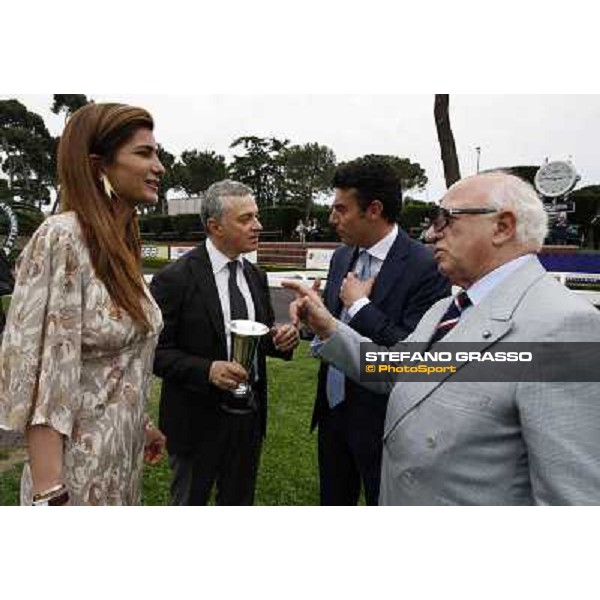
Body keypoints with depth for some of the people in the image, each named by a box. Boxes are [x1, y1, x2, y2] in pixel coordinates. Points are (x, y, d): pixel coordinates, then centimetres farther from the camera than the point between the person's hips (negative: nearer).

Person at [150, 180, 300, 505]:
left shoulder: (255, 276, 3)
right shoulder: (175, 279, -17)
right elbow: (156, 350, -15)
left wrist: (280, 339, -12)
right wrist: (206, 369, -29)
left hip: (249, 416, 6)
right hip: (198, 420, -5)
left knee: (239, 502, 25)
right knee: (189, 502, 20)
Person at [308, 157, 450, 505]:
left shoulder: (426, 267, -20)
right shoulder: (342, 256, 3)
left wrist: (360, 305, -21)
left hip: (381, 420, -6)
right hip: (332, 409, 6)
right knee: (333, 503, 25)